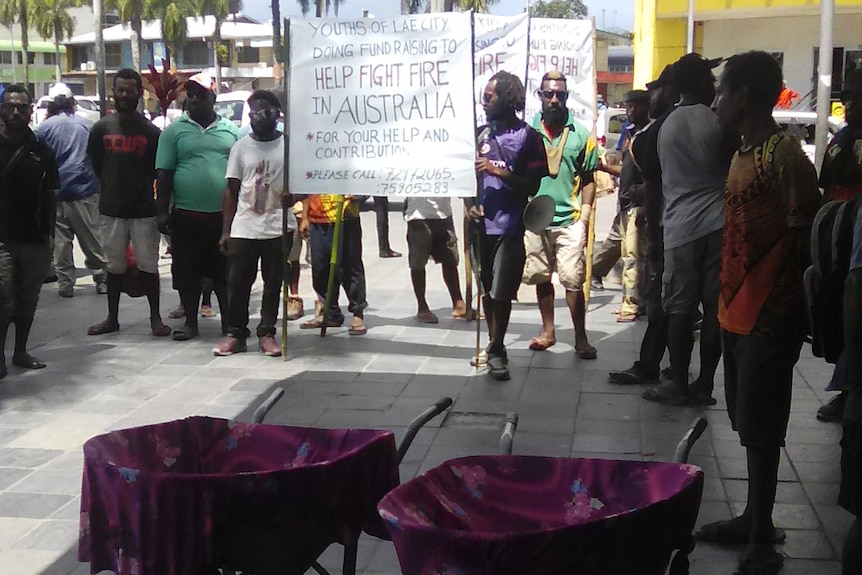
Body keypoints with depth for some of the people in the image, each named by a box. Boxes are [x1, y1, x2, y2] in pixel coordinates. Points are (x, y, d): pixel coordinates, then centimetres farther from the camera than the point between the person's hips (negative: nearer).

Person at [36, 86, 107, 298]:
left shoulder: (44, 128, -3)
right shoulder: (87, 125, 2)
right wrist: (97, 183, 19)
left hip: (56, 193, -1)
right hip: (86, 192, 1)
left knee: (60, 243, 6)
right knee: (93, 241, 8)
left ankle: (65, 284, 7)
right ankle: (102, 279, 10)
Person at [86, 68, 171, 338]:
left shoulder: (151, 131, 0)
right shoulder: (102, 128, 4)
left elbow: (160, 171, 2)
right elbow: (94, 164, 11)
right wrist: (110, 188, 9)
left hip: (144, 209, -2)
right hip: (112, 209, 2)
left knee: (148, 265, 2)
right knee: (114, 266, 11)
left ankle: (155, 318, 11)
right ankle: (112, 318, 20)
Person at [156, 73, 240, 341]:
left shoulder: (230, 130, 7)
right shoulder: (174, 130, 2)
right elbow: (164, 174, 0)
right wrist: (163, 212, -5)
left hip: (224, 214, 1)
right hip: (186, 215, 0)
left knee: (225, 271, 6)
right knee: (186, 271, 6)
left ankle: (229, 323, 15)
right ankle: (190, 322, 18)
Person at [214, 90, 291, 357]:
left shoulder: (289, 145, 0)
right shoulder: (241, 147, 6)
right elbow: (231, 191, 8)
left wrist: (293, 195, -18)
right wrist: (225, 230, 3)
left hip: (277, 228, -1)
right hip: (243, 229, 1)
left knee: (273, 284, 6)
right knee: (237, 283, 4)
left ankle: (266, 333, 15)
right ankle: (235, 334, 14)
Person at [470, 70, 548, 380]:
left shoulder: (527, 136, -4)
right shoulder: (482, 133, 10)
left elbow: (533, 184, -7)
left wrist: (499, 171, -15)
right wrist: (470, 203, -2)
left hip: (509, 226, -5)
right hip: (481, 224, 5)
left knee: (501, 292, -3)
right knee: (486, 289, 11)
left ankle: (496, 349, 9)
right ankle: (494, 345, 24)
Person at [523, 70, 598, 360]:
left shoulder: (581, 134, 0)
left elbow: (588, 180, 4)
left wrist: (585, 216, -2)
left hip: (569, 219, -2)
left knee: (572, 280, -5)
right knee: (541, 277, 13)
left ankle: (581, 338, 3)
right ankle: (548, 331, 27)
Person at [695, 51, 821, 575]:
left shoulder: (785, 155, -16)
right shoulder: (744, 153, 13)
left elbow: (803, 239, -17)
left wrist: (781, 310, -15)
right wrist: (727, 297, 14)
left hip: (767, 317, -9)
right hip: (738, 311, 9)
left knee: (761, 432, -1)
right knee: (748, 425, 17)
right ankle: (754, 520, 30)